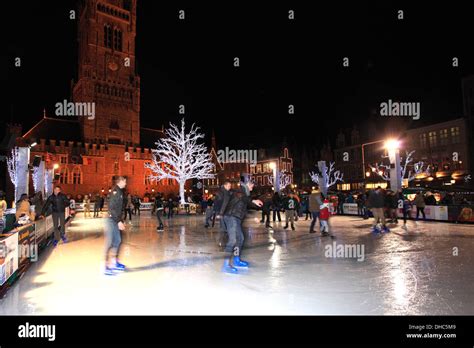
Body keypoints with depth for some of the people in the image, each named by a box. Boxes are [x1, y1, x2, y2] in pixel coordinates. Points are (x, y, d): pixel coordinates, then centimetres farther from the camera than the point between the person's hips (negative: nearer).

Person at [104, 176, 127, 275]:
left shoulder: (119, 192, 14)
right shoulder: (115, 191, -14)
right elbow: (111, 208, -21)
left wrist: (120, 221, 14)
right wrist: (119, 221, -20)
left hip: (116, 221, 9)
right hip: (111, 220, -9)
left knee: (117, 241, 14)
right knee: (109, 243, -5)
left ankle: (114, 262, 24)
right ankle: (107, 267, 1)